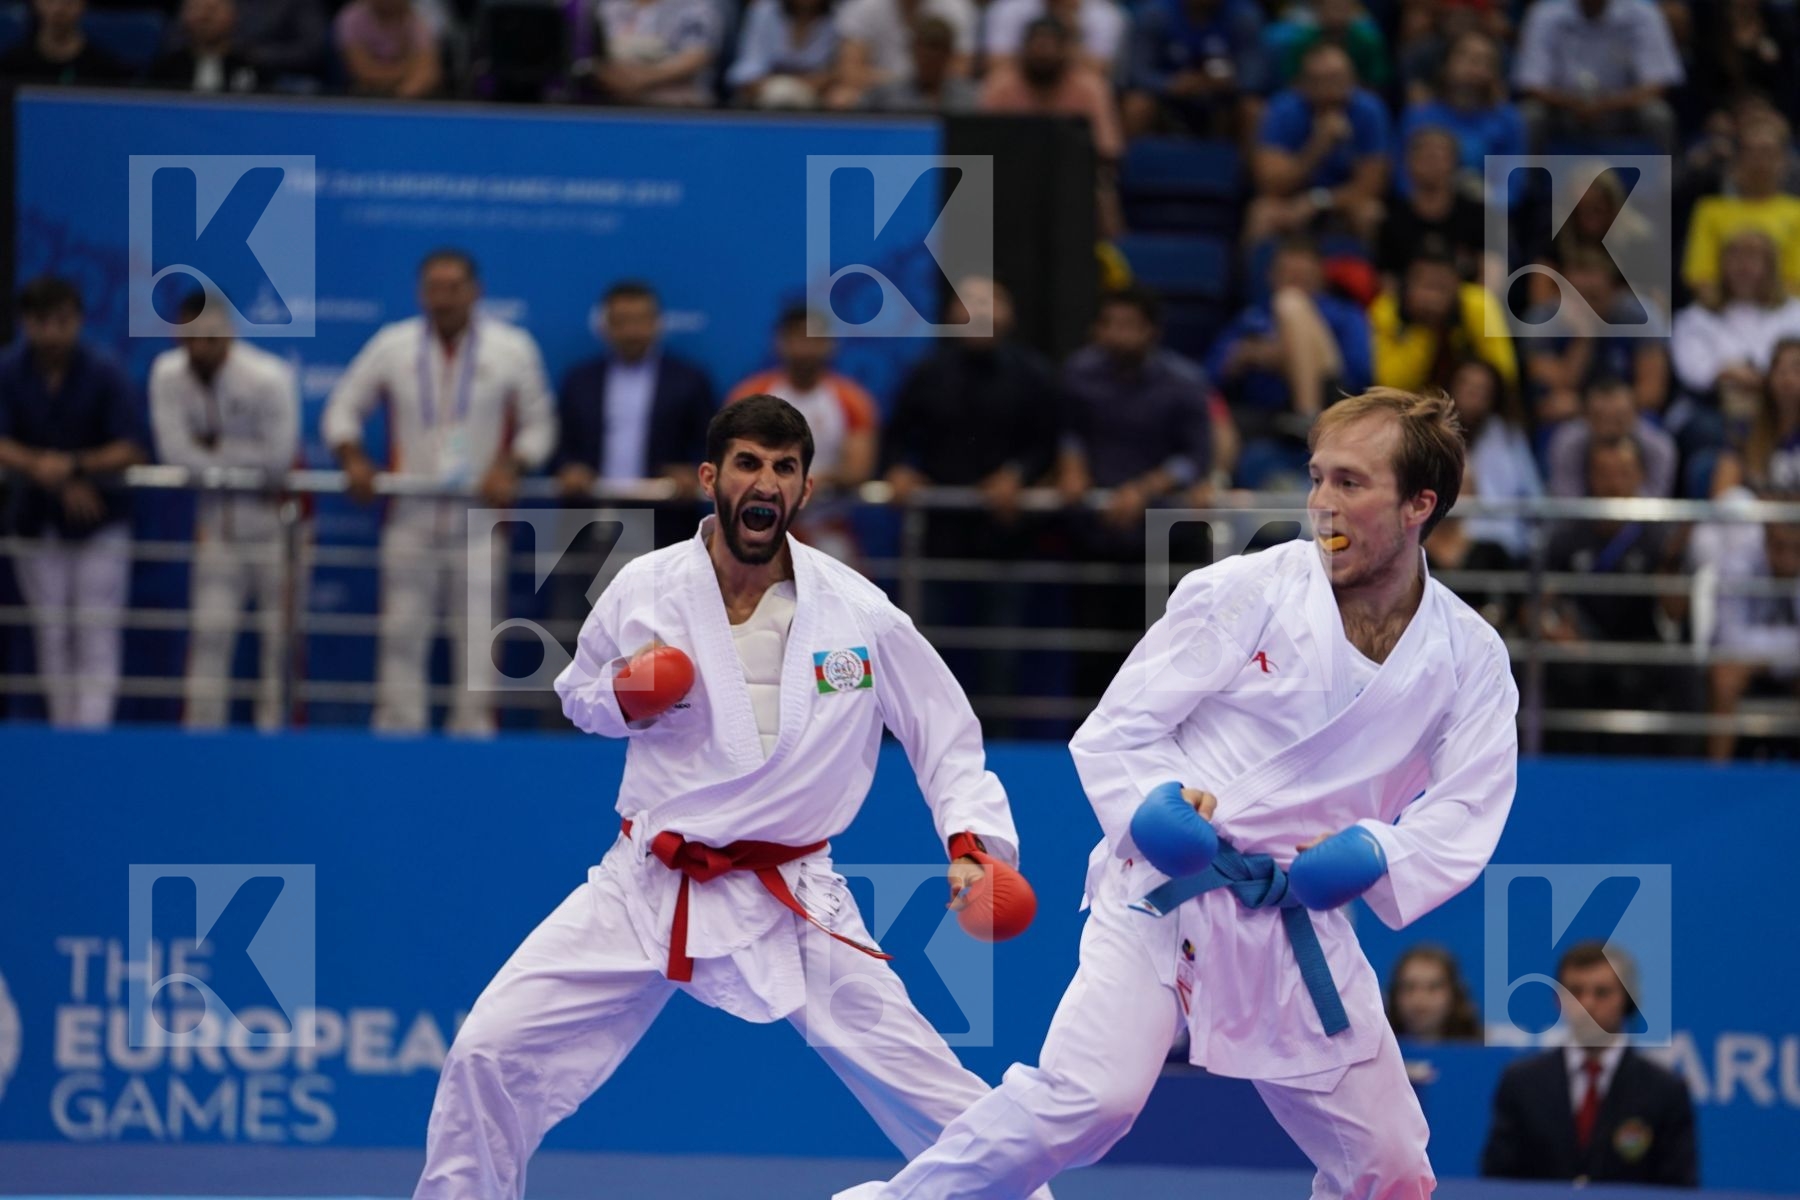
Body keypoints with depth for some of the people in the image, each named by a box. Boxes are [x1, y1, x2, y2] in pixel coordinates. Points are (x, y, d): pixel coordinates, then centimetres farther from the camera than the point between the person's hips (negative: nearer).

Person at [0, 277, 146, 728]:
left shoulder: (104, 374, -11)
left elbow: (129, 450, -14)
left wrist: (75, 466, -30)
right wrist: (51, 475, -24)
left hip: (100, 519, -2)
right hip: (37, 518, 2)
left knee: (97, 633, -9)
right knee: (51, 634, 3)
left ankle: (92, 729, -14)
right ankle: (63, 733, 8)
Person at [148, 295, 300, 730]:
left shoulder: (269, 378, -21)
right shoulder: (168, 375, -9)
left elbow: (278, 454, -21)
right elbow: (174, 451, -13)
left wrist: (215, 448, -14)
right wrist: (242, 458, -12)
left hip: (272, 511, -4)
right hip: (218, 511, 4)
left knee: (278, 632, -4)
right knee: (209, 629, 2)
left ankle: (273, 726, 0)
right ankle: (201, 728, 6)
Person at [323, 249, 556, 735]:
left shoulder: (512, 349, 2)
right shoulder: (393, 345, 4)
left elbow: (538, 423, 6)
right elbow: (344, 408, 12)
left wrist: (510, 468, -11)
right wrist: (352, 458, -5)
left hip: (480, 517, -1)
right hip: (410, 518, 1)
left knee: (477, 639, 0)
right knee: (402, 632, -1)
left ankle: (473, 731, 4)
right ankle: (396, 734, 2)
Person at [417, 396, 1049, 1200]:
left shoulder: (858, 614, -7)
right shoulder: (645, 589, -4)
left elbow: (944, 732, 3)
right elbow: (580, 695, 13)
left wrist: (970, 841, -13)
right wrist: (622, 703, -10)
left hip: (790, 905, -1)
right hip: (645, 891, 1)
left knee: (923, 1088, -7)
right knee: (489, 1056, -7)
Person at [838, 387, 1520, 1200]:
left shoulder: (1467, 658, 3)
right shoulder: (1245, 593, -9)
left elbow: (1464, 813, -1)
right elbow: (1114, 733, -5)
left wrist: (1376, 855, -20)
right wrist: (1153, 803, -24)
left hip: (1300, 922, 4)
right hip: (1169, 888, -4)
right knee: (1089, 1097, -26)